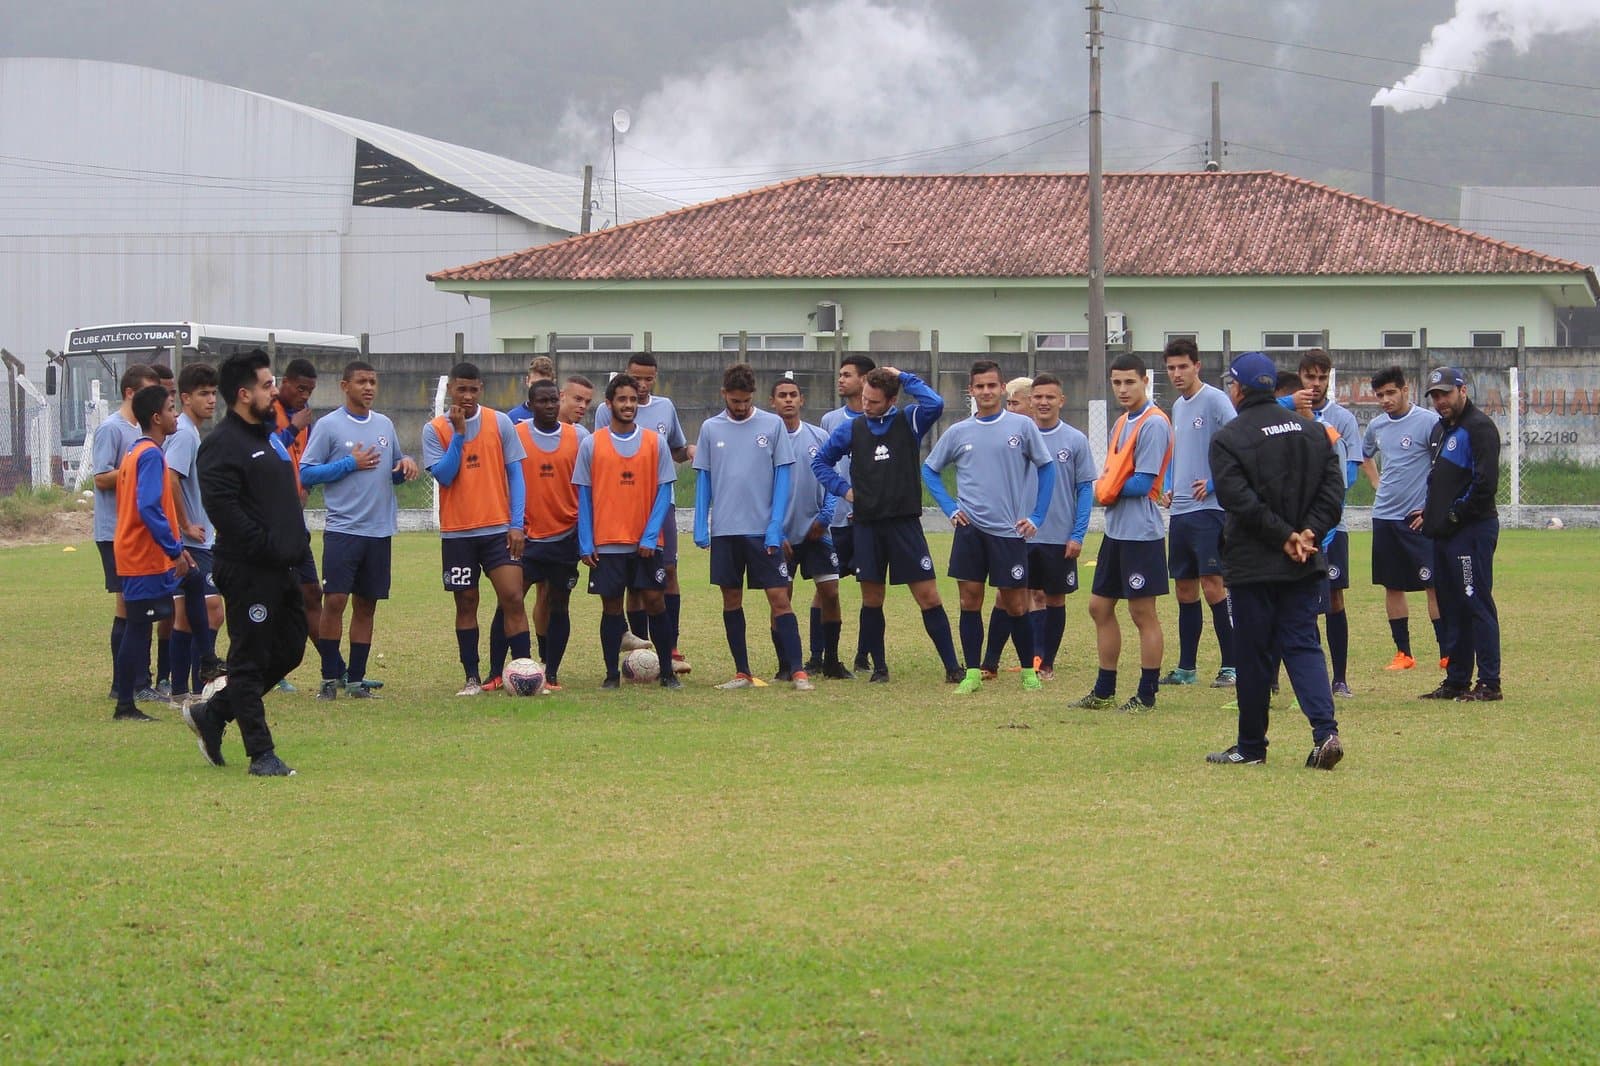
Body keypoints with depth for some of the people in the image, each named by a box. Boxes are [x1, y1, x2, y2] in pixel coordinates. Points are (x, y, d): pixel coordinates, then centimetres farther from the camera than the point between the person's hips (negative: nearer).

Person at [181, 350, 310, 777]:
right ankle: (262, 754, 2)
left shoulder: (271, 437, 18)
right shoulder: (222, 444, -12)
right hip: (247, 570, -10)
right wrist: (267, 546, -21)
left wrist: (298, 542, 12)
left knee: (289, 652, 14)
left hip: (284, 568, 10)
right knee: (250, 659, -2)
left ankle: (211, 714, 27)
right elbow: (222, 507, -22)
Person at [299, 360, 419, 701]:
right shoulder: (328, 425, -3)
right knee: (335, 600, -11)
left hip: (380, 530, 5)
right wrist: (350, 464, -11)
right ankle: (329, 677, -2)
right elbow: (306, 473, -6)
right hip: (343, 529, -5)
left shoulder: (385, 425, 13)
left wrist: (406, 465, -1)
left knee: (367, 605, 7)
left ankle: (356, 679, 12)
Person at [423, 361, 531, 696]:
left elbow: (515, 473, 2)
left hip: (498, 529, -1)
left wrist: (516, 524, -5)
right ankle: (471, 678, 13)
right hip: (457, 531, 1)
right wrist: (458, 433, -16)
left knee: (512, 597, -10)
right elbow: (444, 475, -9)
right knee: (466, 603, 6)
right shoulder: (434, 430, 1)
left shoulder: (500, 423, 1)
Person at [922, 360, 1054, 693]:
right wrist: (950, 509, 4)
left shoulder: (1022, 426, -1)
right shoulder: (958, 433, 5)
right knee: (970, 600, 1)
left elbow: (1046, 468, 6)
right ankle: (972, 673, 7)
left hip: (1010, 530, -2)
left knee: (1015, 604, 1)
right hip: (970, 529, 2)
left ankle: (1028, 670, 15)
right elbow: (929, 470, 15)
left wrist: (1036, 517, 1)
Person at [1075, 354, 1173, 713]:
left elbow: (1142, 484, -18)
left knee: (1143, 614, -2)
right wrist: (1105, 489, -4)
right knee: (1100, 607, 12)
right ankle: (1104, 692, 20)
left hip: (1141, 534, -9)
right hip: (1115, 531, 9)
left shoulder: (1154, 424, -13)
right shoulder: (1121, 424, 14)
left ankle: (1147, 695, 4)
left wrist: (1107, 487, -5)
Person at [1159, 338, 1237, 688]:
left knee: (1213, 586, -11)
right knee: (1185, 590, 10)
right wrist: (1170, 489, 13)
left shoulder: (1214, 400, -9)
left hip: (1209, 509, -8)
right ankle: (1186, 668, 15)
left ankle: (1231, 665, -6)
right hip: (1180, 511, 8)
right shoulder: (1177, 406, 16)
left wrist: (1214, 481, -16)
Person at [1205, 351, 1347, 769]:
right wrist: (1308, 533, -4)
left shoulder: (1228, 438, -8)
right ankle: (1325, 730, -13)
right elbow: (1333, 487, 3)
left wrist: (1284, 537, -13)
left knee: (1252, 655, 5)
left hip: (1252, 563, -5)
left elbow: (1238, 500, -17)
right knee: (1303, 645, 7)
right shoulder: (1310, 430, 9)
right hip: (1305, 564, 5)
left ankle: (1251, 746, 13)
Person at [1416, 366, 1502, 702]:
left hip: (1472, 531, -10)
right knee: (1451, 607, 12)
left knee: (1476, 604, -9)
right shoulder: (1440, 430, 20)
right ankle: (1456, 680, 18)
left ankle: (1489, 683, -7)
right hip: (1445, 532, 10)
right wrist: (1429, 512, 13)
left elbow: (1485, 483, -18)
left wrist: (1455, 515, -14)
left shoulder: (1479, 428, -10)